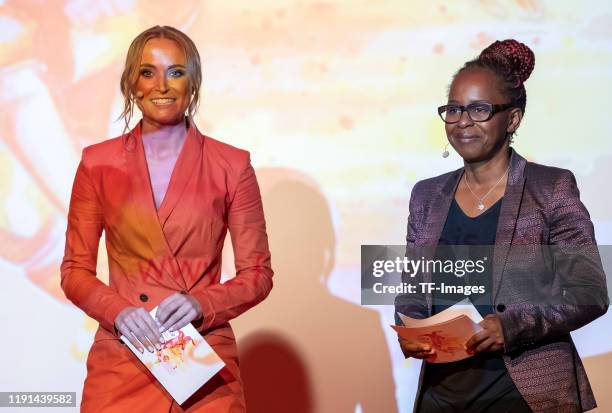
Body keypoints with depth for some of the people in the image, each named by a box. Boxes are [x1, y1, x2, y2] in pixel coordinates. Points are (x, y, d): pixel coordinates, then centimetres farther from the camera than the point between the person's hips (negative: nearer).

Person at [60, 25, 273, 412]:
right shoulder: (98, 163, 3)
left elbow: (257, 273, 3)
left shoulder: (232, 165, 1)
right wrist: (118, 312, -13)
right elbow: (75, 270, 5)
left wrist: (202, 304, -14)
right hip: (122, 359, 1)